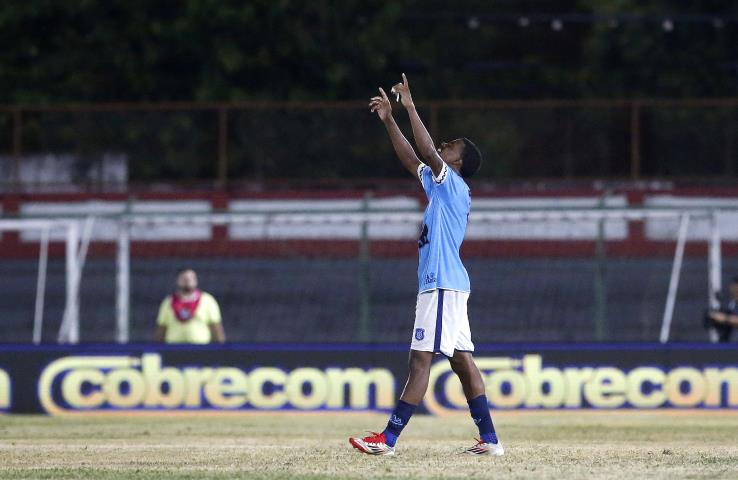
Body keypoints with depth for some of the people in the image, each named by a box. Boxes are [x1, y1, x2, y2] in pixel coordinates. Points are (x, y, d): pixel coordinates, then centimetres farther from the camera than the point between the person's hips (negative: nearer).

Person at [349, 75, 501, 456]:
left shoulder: (454, 185, -8)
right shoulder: (440, 185, 18)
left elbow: (426, 151, -20)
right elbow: (412, 159, 27)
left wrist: (410, 107, -16)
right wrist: (389, 120, 24)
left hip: (443, 285, -10)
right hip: (444, 284, 10)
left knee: (420, 360, -11)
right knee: (462, 360, 8)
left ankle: (388, 440, -14)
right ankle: (489, 439, 6)